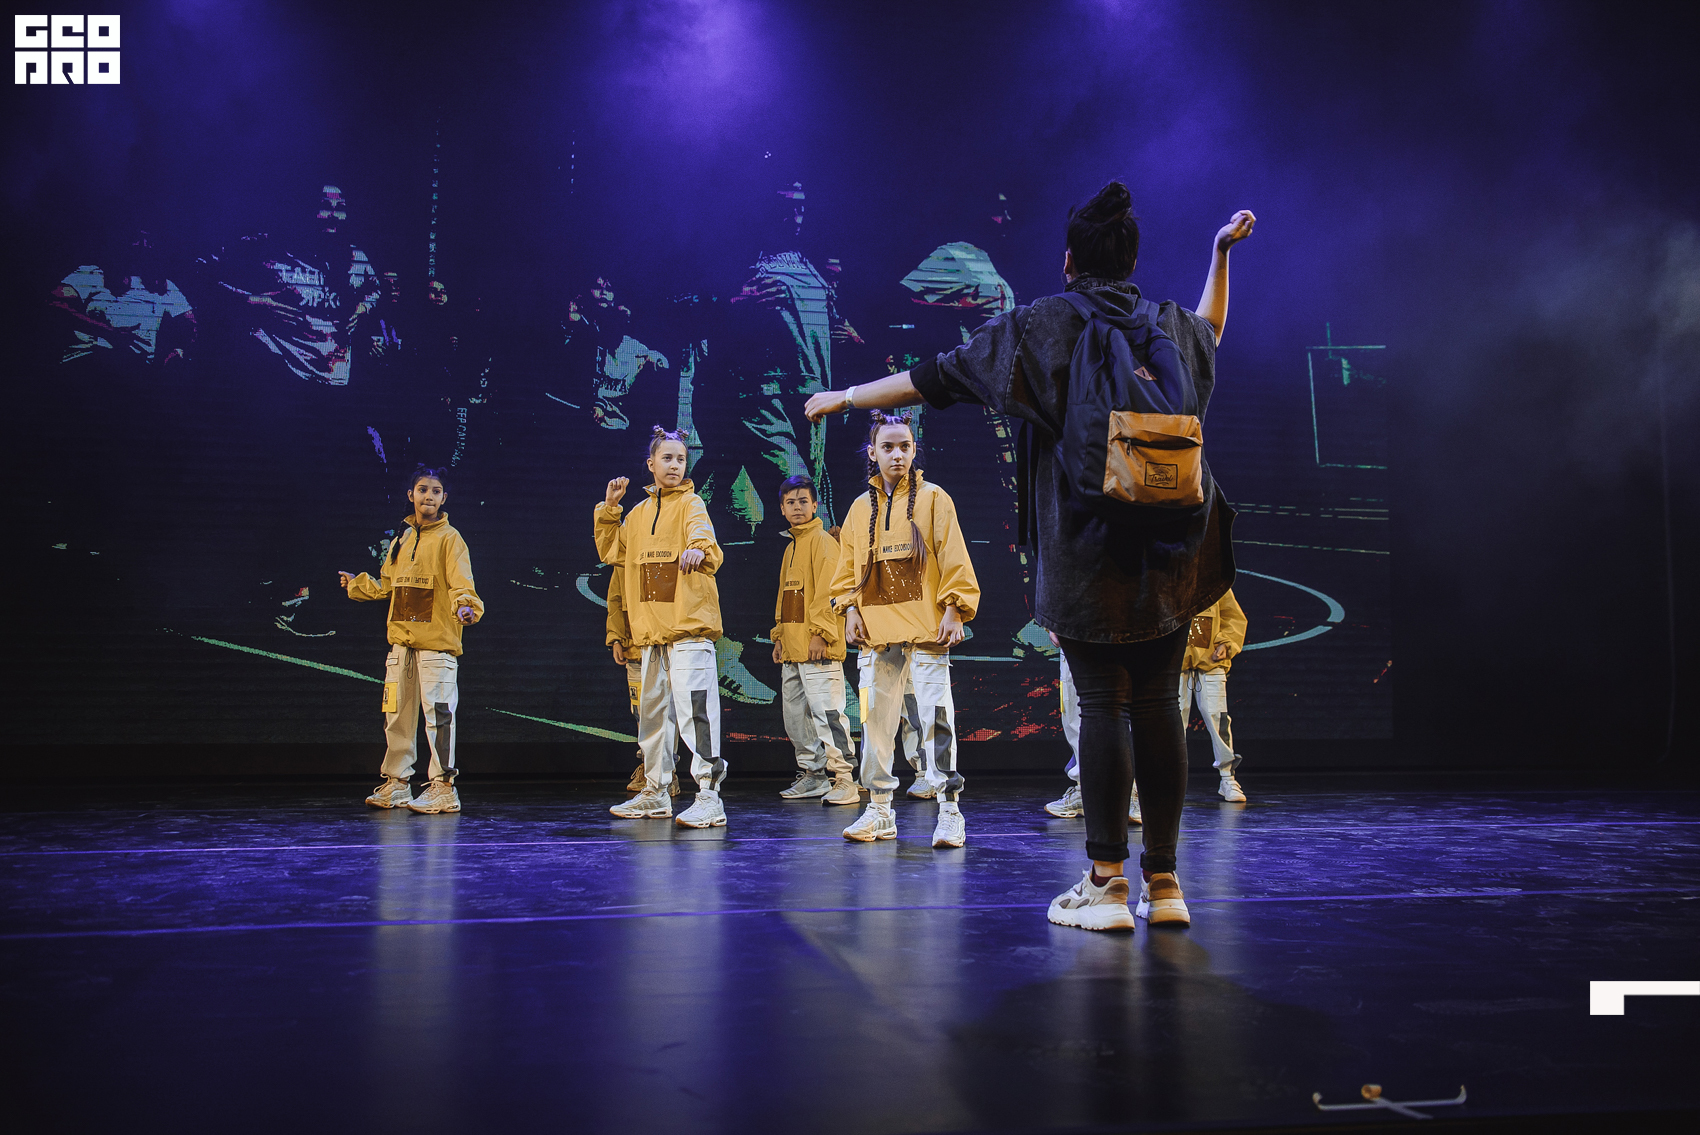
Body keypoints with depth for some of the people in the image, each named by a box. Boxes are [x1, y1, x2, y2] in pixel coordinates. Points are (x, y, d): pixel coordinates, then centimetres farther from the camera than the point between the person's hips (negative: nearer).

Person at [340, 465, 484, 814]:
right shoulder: (401, 538, 16)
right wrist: (357, 584, 31)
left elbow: (462, 584, -15)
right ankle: (396, 783, 23)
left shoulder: (449, 538, -4)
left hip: (437, 641, -7)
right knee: (397, 713, 12)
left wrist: (466, 606, -34)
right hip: (401, 639, 7)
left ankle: (443, 787, -3)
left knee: (437, 713, -9)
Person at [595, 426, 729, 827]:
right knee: (652, 710, 15)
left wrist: (699, 551, -44)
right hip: (650, 629, 7)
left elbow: (704, 537, -20)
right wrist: (608, 509, 13)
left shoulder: (690, 503, -1)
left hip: (689, 626, -7)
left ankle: (709, 796, -15)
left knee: (693, 707, -15)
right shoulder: (640, 512, 18)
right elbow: (612, 553, 24)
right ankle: (655, 792, 27)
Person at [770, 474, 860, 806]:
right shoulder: (790, 548, 21)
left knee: (826, 713, -13)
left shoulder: (823, 541, -6)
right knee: (796, 715, 12)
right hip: (792, 648, 9)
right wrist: (779, 635, 19)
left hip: (817, 648, -9)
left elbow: (828, 590, -14)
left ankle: (843, 781, -12)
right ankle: (812, 776, 20)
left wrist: (820, 633, -20)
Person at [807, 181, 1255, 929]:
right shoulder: (1173, 326, 12)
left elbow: (936, 377, 2)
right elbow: (1212, 330, 38)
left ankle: (1106, 885, -1)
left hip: (1087, 556, -4)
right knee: (1157, 705, 7)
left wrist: (846, 397, 14)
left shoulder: (1040, 326, -2)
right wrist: (1222, 251, 51)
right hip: (1170, 550, 4)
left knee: (1102, 704, -3)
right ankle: (1162, 882, 11)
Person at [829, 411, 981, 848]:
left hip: (926, 629, -4)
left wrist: (954, 609, -9)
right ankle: (879, 810, 17)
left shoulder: (933, 498, 3)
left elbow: (953, 558, -1)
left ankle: (949, 810, -1)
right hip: (878, 631, 4)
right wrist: (850, 608, 3)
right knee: (877, 719, 7)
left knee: (935, 715, -7)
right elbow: (849, 566, 16)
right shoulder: (861, 507, 13)